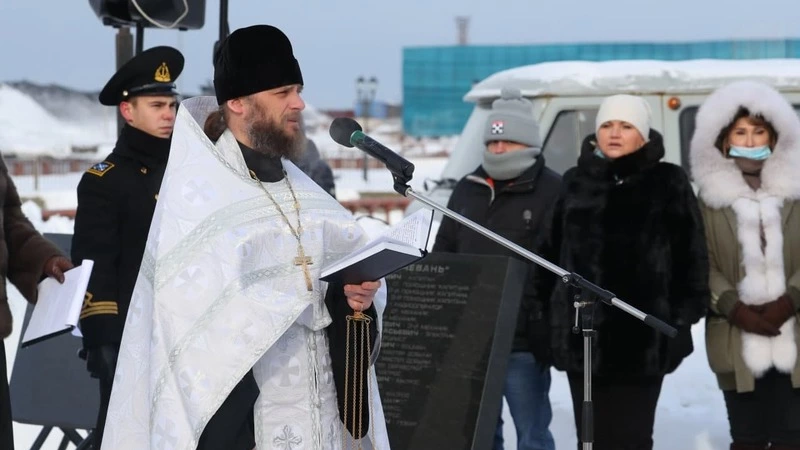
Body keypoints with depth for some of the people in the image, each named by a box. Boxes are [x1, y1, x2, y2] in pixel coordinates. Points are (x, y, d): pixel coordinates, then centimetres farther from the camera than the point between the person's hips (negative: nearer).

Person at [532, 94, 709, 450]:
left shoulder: (668, 183, 1)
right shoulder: (577, 182, 11)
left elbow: (691, 256, -1)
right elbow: (551, 252, 13)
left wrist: (683, 317, -7)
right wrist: (549, 310, 7)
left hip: (644, 337, -3)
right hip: (582, 334, 4)